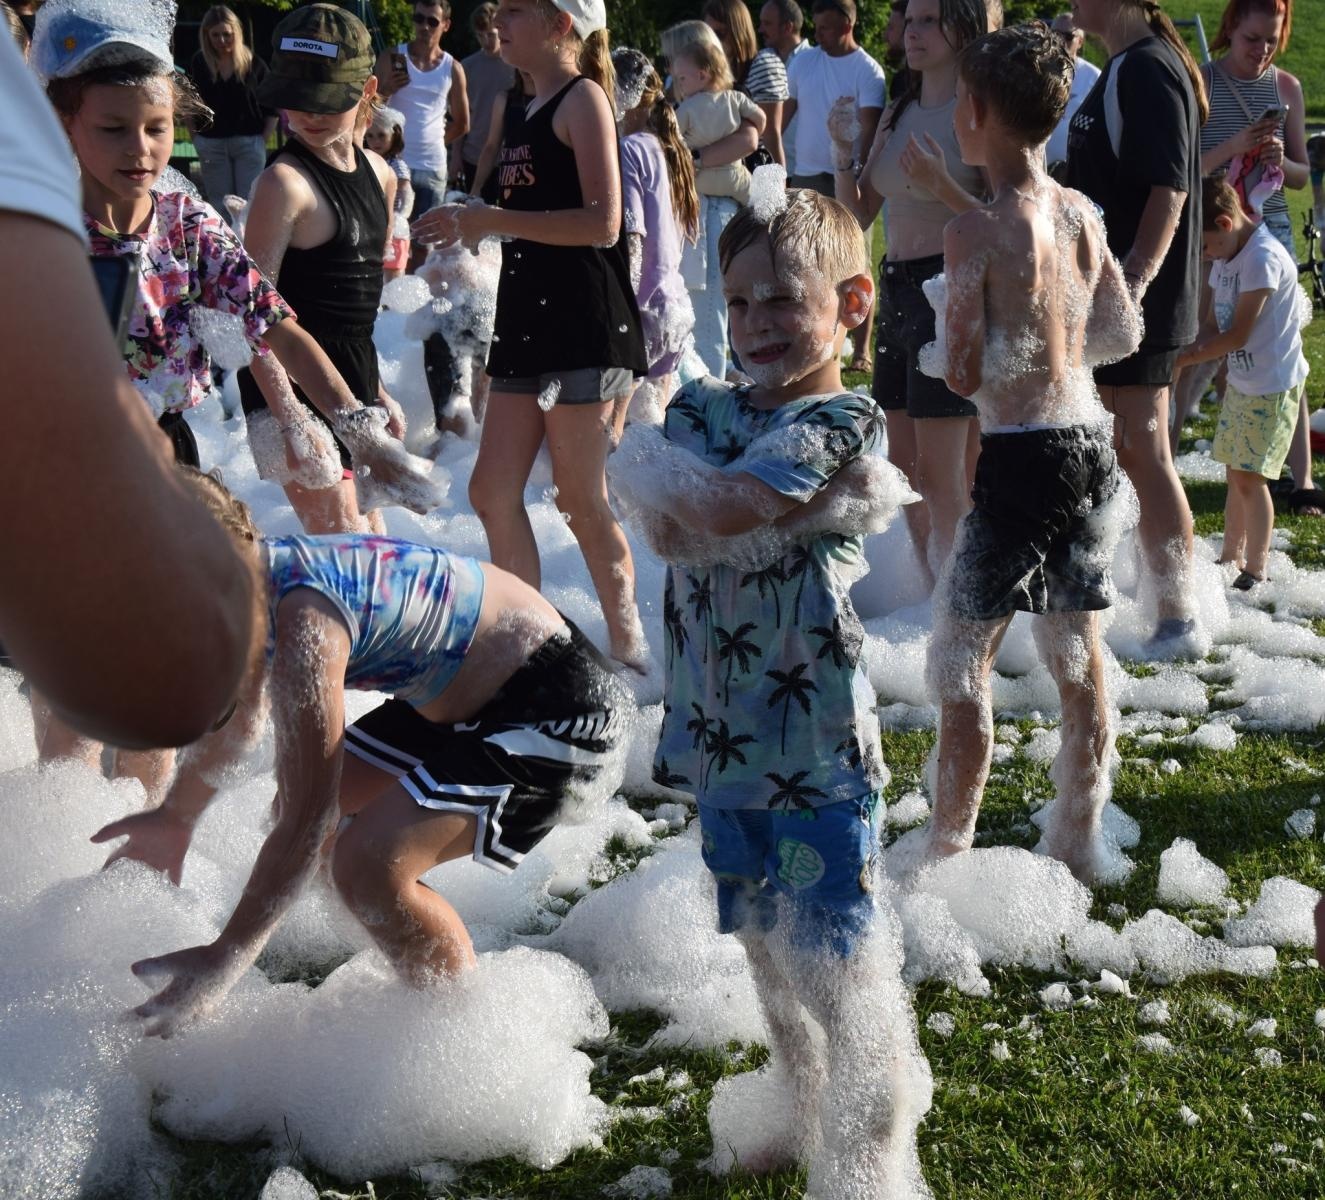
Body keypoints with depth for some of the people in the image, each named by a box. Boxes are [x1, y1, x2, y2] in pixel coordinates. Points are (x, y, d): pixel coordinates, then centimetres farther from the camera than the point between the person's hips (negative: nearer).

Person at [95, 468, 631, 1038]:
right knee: (301, 805, 16)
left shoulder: (304, 623, -31)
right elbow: (240, 716, 19)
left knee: (367, 863, -25)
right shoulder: (255, 576, -2)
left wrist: (224, 961, -23)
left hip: (556, 703, -11)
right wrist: (175, 818, 30)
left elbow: (307, 820, -29)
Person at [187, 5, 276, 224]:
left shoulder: (254, 64, -3)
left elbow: (271, 106, 2)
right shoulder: (198, 64, 0)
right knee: (220, 205, 9)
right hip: (211, 144, 2)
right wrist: (196, 137, 1)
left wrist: (264, 139, -5)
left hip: (249, 142, -2)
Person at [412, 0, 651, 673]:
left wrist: (490, 220, -18)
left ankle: (628, 650, 13)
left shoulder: (584, 98, -7)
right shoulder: (521, 114, 18)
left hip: (584, 322, -9)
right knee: (493, 493, 7)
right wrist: (464, 230, 12)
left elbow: (602, 223, -17)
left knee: (581, 502, -2)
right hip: (528, 321, 9)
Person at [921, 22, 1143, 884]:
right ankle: (1079, 838, 24)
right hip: (1089, 442, 7)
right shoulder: (1080, 215, 4)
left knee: (962, 664, 4)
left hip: (1021, 454, -7)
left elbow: (964, 373, -19)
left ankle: (948, 850, 10)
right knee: (1079, 652, 15)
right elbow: (1124, 333, 12)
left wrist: (948, 341, 1)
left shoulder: (977, 230, -17)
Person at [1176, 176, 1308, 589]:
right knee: (1236, 472, 14)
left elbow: (1238, 334, -23)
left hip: (1273, 385, -9)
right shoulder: (1227, 255, 7)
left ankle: (1255, 572, 2)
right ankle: (1231, 558, 25)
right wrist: (1188, 351, -11)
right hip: (1240, 381, 9)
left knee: (1249, 477, -7)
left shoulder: (1263, 257, -22)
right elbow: (1212, 323, 9)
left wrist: (1181, 358, -20)